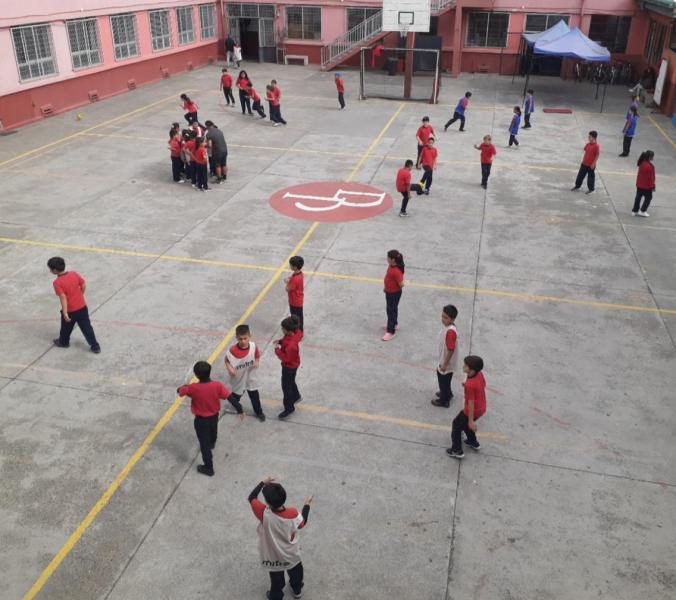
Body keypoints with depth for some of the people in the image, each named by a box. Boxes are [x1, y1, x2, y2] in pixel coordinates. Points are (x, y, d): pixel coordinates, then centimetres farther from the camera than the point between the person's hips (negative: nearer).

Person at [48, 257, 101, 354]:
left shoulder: (57, 283, -22)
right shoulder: (74, 274, -6)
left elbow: (63, 298, -27)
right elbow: (84, 285, 2)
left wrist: (65, 313, -26)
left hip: (70, 311, -4)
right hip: (82, 307, 4)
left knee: (66, 328, 23)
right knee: (87, 327, 14)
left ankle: (63, 342, 48)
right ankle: (95, 347, 18)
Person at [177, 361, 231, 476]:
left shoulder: (193, 388, -30)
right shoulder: (217, 385, -25)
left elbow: (179, 391, -11)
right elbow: (229, 397, -17)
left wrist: (186, 386, 8)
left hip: (201, 420, -4)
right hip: (214, 416, 4)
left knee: (204, 443, 12)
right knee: (213, 432, 36)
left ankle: (208, 468, 24)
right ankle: (212, 444, 68)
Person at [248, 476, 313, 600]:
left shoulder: (264, 514, -36)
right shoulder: (293, 514, -32)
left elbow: (251, 497, -20)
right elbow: (302, 523, -8)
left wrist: (263, 483, -11)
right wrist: (306, 505, 4)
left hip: (274, 557, -1)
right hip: (291, 554, 2)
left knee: (276, 580, 26)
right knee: (296, 572, 33)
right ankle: (297, 590, 58)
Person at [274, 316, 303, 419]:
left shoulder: (291, 345, -42)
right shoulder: (295, 332, -16)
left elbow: (286, 358, -30)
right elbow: (286, 339, 5)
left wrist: (277, 349, -22)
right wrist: (280, 341, -11)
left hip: (290, 366, -9)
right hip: (291, 364, 9)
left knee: (286, 386, 11)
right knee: (290, 381, 31)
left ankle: (289, 408, 31)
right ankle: (296, 396, 55)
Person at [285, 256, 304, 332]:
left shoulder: (295, 279, -33)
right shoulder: (300, 273, -5)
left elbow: (288, 289, -24)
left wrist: (287, 282, -8)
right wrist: (289, 280, -8)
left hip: (295, 302, -9)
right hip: (299, 300, 9)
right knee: (299, 317, 24)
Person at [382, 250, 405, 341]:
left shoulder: (396, 271, -33)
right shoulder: (391, 266, -5)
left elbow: (401, 284, -31)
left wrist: (395, 287, -12)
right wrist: (386, 286, 8)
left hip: (394, 293, -9)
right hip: (389, 291, 9)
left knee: (391, 310, 2)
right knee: (392, 309, 25)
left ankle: (391, 331, 13)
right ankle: (394, 324, 46)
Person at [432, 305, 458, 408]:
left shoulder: (450, 331, -35)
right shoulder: (446, 325, -5)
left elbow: (451, 350, -29)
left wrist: (445, 364, -20)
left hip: (447, 362, -8)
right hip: (443, 359, 8)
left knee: (443, 380, 13)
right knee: (445, 380, 29)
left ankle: (444, 400, 33)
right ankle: (447, 393, 52)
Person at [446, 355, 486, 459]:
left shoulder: (470, 385, -35)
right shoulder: (479, 374, -11)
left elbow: (471, 403, -27)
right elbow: (484, 385, 9)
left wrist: (471, 421, -18)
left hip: (473, 411, -8)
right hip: (481, 408, 8)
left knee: (456, 426, 15)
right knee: (465, 423, 32)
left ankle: (457, 451, 26)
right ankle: (473, 442, 49)